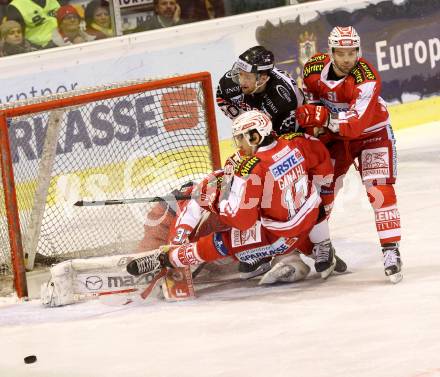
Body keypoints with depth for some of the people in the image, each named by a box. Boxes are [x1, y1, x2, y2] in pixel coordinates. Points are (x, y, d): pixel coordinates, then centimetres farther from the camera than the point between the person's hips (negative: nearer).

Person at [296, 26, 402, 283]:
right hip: (335, 137, 4)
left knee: (380, 191, -17)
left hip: (372, 134, -4)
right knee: (321, 189, 4)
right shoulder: (314, 68, -16)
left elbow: (355, 124, -38)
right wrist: (316, 123, -5)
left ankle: (391, 251, -14)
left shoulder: (367, 78, -31)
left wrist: (325, 117, -44)